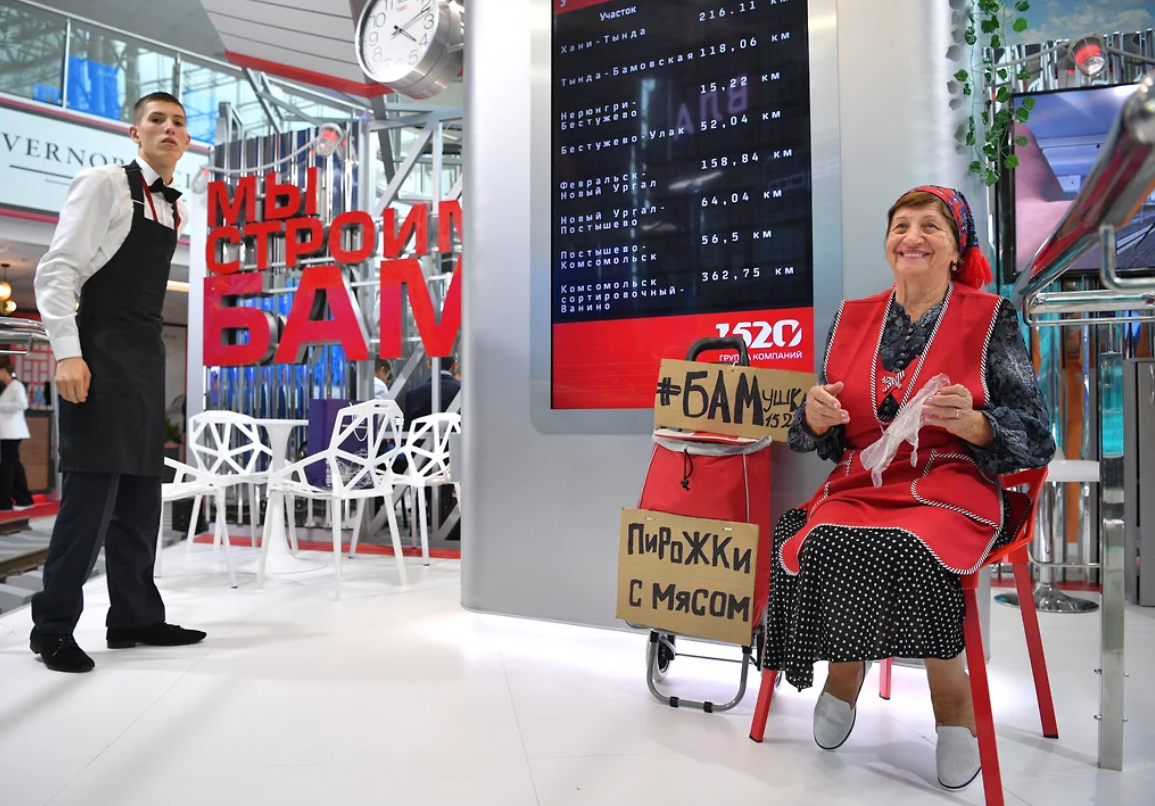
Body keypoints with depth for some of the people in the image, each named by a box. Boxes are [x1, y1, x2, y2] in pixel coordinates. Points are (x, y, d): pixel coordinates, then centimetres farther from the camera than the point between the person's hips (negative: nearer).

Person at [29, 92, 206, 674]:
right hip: (101, 355, -7)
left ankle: (136, 618, 19)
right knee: (92, 492, -8)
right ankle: (53, 627, 5)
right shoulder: (104, 183, -5)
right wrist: (67, 352, -20)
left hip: (147, 358, 8)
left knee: (141, 494, 9)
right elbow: (55, 271, -11)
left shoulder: (177, 210, 16)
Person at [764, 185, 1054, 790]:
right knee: (821, 546, -29)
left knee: (906, 550, -34)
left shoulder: (990, 319, 4)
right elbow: (822, 439, 14)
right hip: (859, 486, 3)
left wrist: (971, 421, -21)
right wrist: (815, 416, -11)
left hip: (949, 488, -2)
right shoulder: (851, 319, 13)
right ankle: (845, 671, 2)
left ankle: (952, 698, -6)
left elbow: (1036, 440, 0)